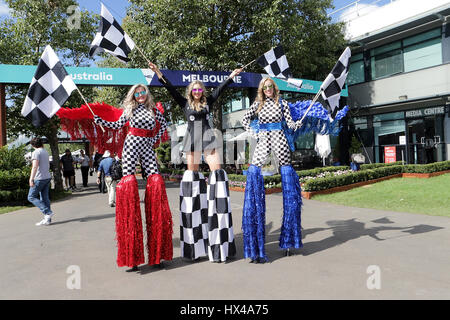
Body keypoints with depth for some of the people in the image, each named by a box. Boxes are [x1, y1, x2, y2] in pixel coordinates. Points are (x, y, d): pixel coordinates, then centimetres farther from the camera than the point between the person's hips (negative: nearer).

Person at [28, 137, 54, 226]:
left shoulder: (36, 152, -11)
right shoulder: (45, 152, 14)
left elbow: (35, 166, -20)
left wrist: (31, 179, -22)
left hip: (39, 178, -8)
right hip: (47, 177, 8)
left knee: (31, 197, 1)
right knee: (45, 198, 8)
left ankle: (48, 212, -8)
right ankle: (47, 219, 8)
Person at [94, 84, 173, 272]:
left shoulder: (154, 110, 13)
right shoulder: (130, 109, 10)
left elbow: (163, 124, 25)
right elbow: (118, 125, 10)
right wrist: (101, 122, -4)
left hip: (147, 147, 2)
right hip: (131, 145, -1)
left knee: (156, 180, -10)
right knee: (128, 180, -10)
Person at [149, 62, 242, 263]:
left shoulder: (208, 102, 13)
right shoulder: (185, 103, 10)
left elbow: (220, 88, 20)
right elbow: (171, 90, 7)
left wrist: (232, 75, 25)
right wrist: (159, 74, 2)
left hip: (207, 137, 1)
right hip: (192, 138, -1)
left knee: (217, 169, -9)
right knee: (192, 171, 2)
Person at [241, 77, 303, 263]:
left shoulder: (282, 103, 10)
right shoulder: (258, 104, 12)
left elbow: (289, 122, 6)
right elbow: (245, 119, 20)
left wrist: (297, 125, -15)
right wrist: (252, 133, 8)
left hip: (279, 140, 0)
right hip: (263, 141, 0)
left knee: (287, 175, -2)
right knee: (254, 172, -13)